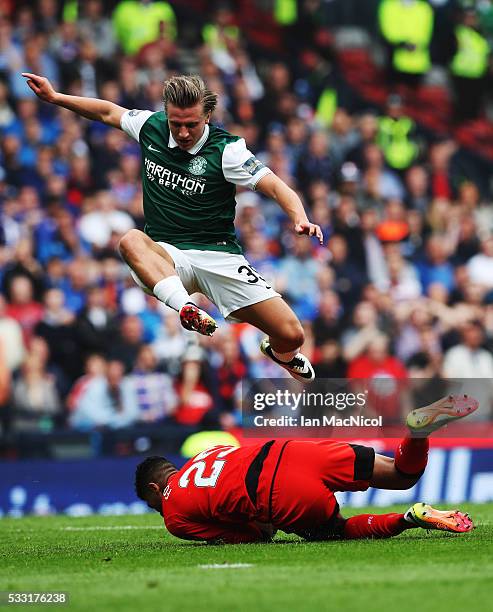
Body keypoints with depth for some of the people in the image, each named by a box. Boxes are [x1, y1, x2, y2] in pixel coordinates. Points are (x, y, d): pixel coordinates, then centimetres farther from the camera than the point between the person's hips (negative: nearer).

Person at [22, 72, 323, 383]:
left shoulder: (226, 150, -8)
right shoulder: (151, 126, 3)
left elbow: (275, 185, -15)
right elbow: (108, 112, 21)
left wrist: (300, 218, -33)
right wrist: (55, 97, 20)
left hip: (219, 253, -2)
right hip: (166, 256, 2)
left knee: (291, 334, -13)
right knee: (131, 240, -36)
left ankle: (281, 353, 28)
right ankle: (186, 308, -57)